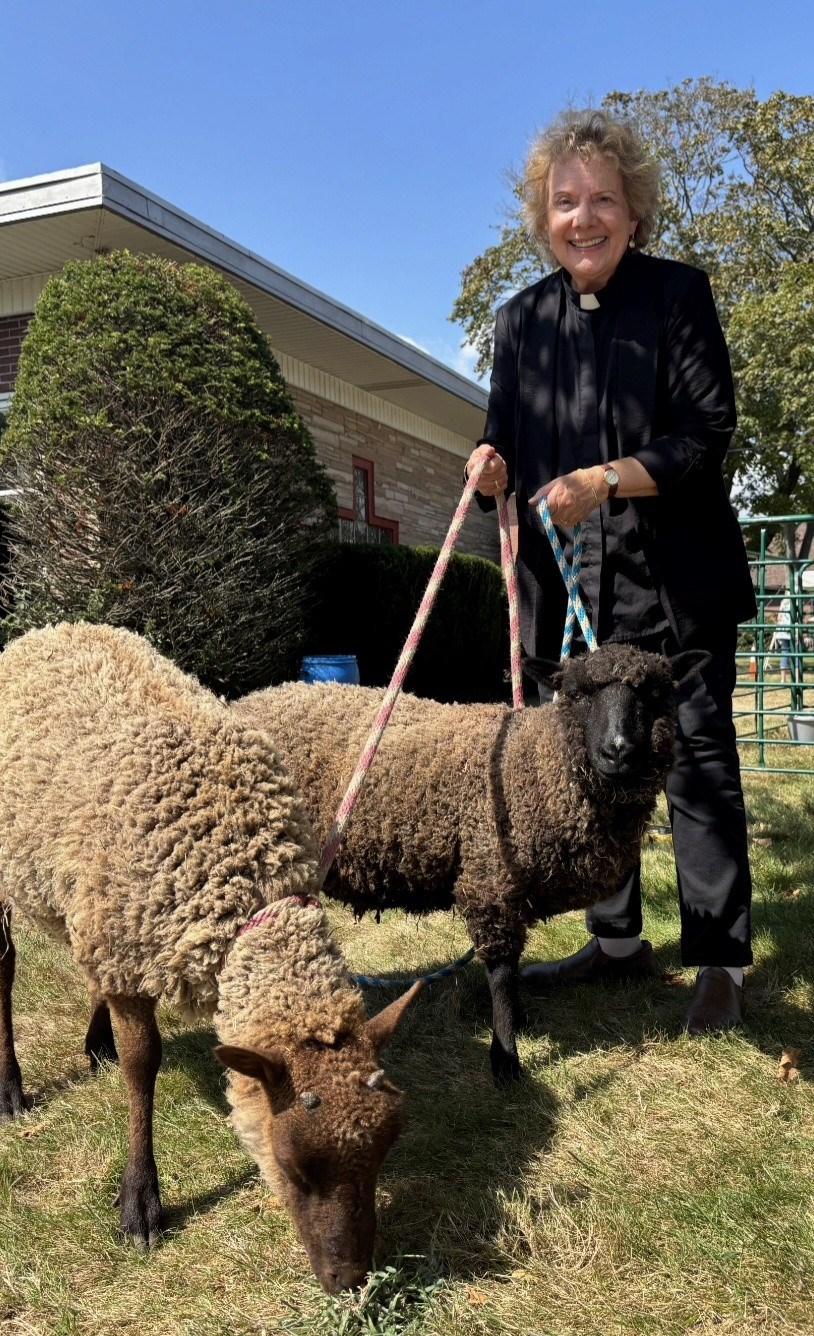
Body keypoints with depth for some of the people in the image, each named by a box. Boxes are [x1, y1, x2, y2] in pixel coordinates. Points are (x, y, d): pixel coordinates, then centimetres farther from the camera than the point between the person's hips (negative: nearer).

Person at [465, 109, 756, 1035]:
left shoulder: (678, 295, -2)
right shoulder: (521, 319, 11)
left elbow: (707, 431, -9)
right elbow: (509, 439, 15)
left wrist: (606, 480, -23)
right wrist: (493, 467, -9)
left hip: (674, 577, -4)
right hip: (571, 581, 5)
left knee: (696, 763, -1)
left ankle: (719, 960, 11)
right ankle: (616, 941, 26)